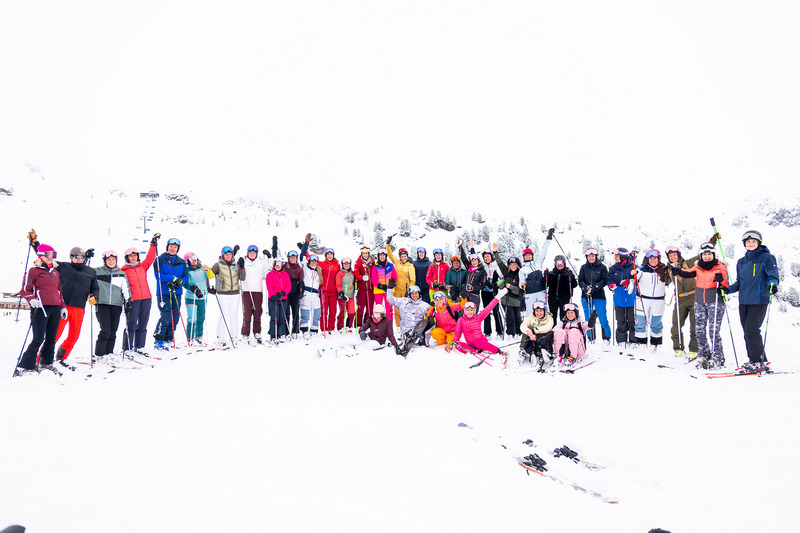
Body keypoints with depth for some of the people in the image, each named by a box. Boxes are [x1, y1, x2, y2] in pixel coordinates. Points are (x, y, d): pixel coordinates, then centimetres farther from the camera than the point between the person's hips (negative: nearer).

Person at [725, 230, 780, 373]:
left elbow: (774, 276, -6)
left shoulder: (766, 258, 1)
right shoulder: (741, 262, 18)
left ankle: (758, 362, -4)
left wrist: (772, 284, -27)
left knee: (751, 330, -13)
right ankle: (760, 362, 14)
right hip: (744, 302, 6)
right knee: (748, 332, 5)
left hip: (759, 301, -6)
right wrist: (728, 289, 7)